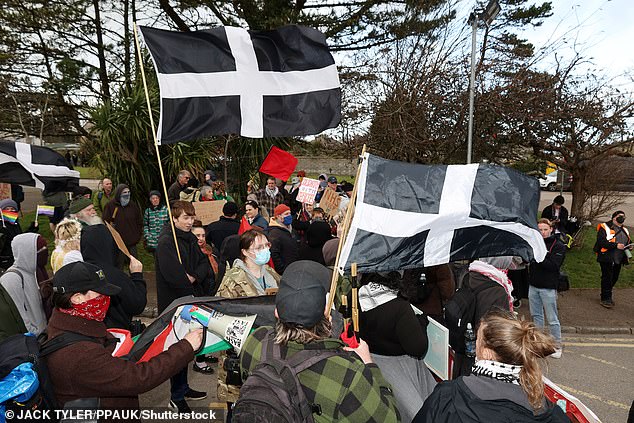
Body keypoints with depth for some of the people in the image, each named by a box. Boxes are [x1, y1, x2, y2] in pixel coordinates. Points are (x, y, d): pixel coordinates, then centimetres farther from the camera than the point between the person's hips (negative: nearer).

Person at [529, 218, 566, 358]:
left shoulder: (558, 246, -5)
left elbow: (553, 265, -17)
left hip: (548, 287, -5)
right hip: (533, 285, 5)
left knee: (552, 319, 1)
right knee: (536, 315, 15)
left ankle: (557, 345, 14)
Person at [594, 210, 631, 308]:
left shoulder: (624, 230, 16)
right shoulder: (605, 227, -8)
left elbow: (628, 242, 28)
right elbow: (601, 242, -18)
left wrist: (629, 246, 5)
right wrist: (616, 245, -23)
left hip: (618, 259, 7)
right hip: (607, 258, -7)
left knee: (614, 278, 14)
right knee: (607, 278, -4)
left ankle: (607, 295, 30)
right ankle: (606, 299, 3)